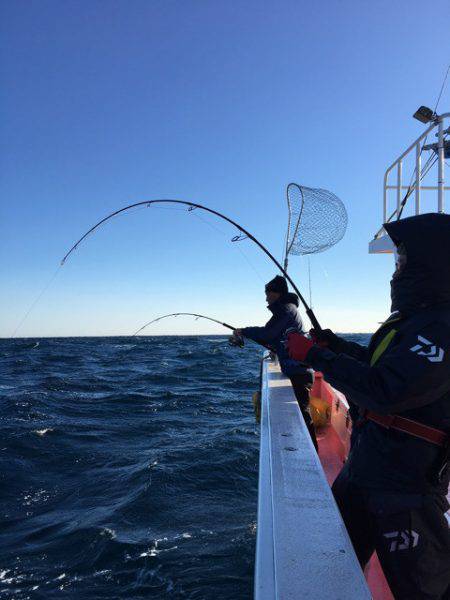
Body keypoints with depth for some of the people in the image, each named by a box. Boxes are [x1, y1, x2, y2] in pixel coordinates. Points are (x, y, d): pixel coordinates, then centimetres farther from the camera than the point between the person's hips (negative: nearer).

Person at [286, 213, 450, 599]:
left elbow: (384, 391, -33)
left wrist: (316, 356, -24)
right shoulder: (413, 320, 8)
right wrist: (336, 344, 11)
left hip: (406, 484, -9)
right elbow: (378, 365, 23)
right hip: (364, 466, 10)